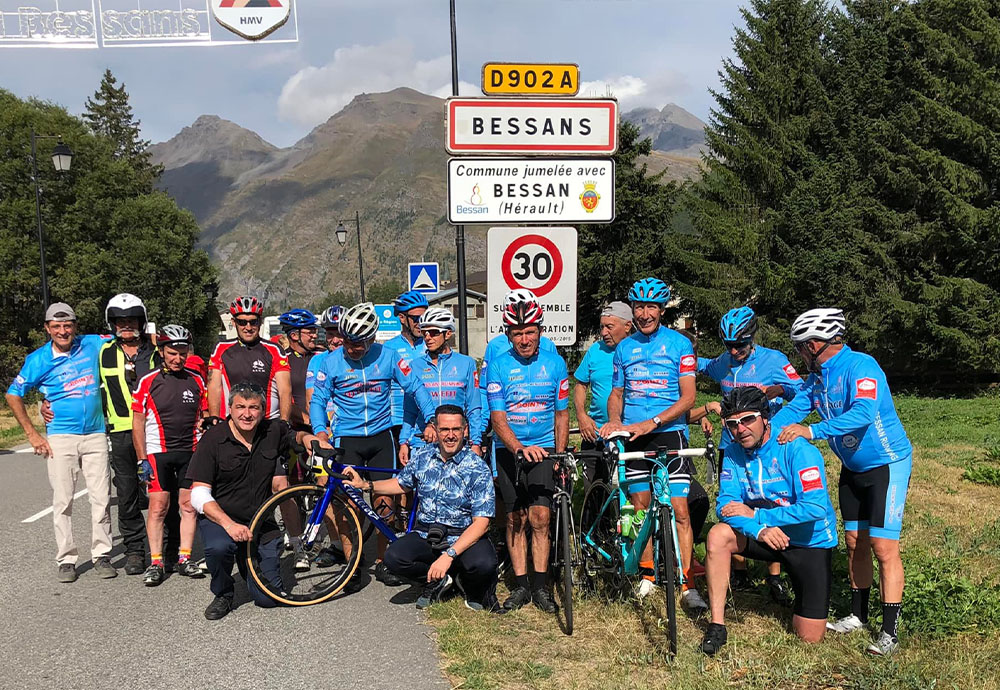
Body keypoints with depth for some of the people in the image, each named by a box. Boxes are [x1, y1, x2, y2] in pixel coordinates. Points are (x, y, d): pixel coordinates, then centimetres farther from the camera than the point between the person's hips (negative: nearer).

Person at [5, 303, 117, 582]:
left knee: (101, 498, 1)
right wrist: (32, 434, 1)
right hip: (60, 438, -1)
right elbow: (13, 395, 6)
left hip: (95, 435, 1)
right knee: (62, 501, 1)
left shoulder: (93, 345, 3)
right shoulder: (38, 359, 0)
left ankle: (102, 555, 10)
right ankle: (66, 559, 11)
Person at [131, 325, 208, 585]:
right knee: (158, 507, -4)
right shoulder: (148, 381, -2)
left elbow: (205, 416, 13)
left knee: (189, 506, 3)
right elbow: (138, 422, 0)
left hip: (191, 451, 3)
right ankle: (155, 563, 3)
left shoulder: (196, 380, 6)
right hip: (158, 453, -2)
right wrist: (142, 460, -5)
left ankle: (184, 559, 12)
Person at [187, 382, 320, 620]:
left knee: (269, 597, -5)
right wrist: (230, 524, -29)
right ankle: (222, 595, -5)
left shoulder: (273, 431, -2)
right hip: (219, 517, -2)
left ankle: (247, 563, 29)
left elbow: (297, 436, 22)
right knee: (219, 547, -38)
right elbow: (199, 495, -15)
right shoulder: (213, 439, -12)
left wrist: (307, 437, -4)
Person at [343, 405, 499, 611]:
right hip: (426, 536, 4)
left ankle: (476, 589, 6)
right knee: (394, 557, -26)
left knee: (483, 564, -35)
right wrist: (365, 485, 9)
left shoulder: (478, 468, -12)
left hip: (465, 537, -3)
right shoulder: (422, 456, 2)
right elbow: (402, 484, 22)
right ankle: (436, 581, 7)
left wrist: (449, 555, -27)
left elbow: (481, 522, -17)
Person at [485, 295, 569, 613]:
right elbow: (497, 417, -11)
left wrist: (560, 456, 3)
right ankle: (521, 585, 14)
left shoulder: (555, 364, 0)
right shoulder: (498, 366, -5)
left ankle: (540, 586, 3)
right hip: (509, 451, 0)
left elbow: (561, 414, 7)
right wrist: (520, 448, -27)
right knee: (515, 519, 4)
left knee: (540, 518, -8)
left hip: (544, 450, 0)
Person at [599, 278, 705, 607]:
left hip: (669, 434, -4)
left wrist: (651, 422, -18)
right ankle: (647, 575, 22)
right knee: (640, 508, 8)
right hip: (633, 437, 4)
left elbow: (688, 397, -6)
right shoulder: (624, 348, 11)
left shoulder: (679, 343, -1)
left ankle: (689, 585, 0)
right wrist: (615, 421, -4)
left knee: (679, 512, -7)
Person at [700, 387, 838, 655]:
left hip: (811, 542, -4)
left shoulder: (797, 450, -23)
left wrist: (755, 515, -27)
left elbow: (816, 508, -31)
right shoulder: (734, 453, -8)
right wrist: (758, 529, -32)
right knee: (719, 535, -26)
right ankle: (717, 625, -16)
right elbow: (725, 504, -12)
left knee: (810, 637, -5)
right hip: (767, 536, 4)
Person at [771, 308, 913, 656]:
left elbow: (864, 413, -39)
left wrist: (811, 431, -45)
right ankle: (858, 615, 25)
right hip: (853, 468, 8)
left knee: (883, 546, -8)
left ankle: (890, 631, 0)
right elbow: (794, 409, -1)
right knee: (854, 542, 12)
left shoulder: (860, 366, -25)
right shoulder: (817, 376, 2)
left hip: (887, 465, -8)